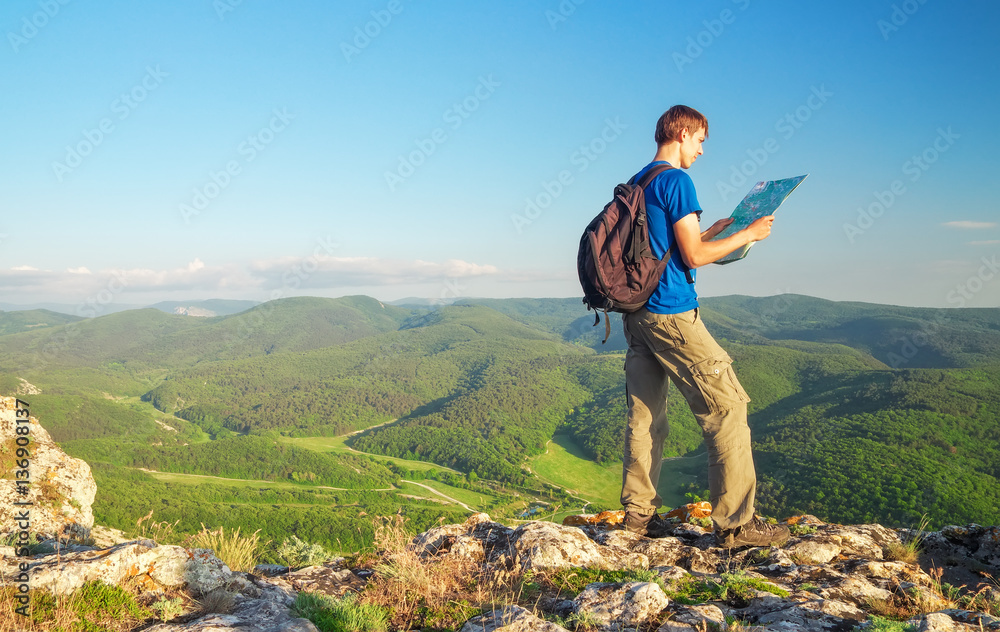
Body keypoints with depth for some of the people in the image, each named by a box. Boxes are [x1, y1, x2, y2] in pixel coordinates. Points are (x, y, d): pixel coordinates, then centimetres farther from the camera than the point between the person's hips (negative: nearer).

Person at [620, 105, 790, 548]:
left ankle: (638, 511, 15)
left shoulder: (636, 182, 18)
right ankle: (735, 522, -1)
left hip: (636, 310, 9)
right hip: (671, 312, -9)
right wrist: (747, 235, -1)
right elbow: (693, 256, -12)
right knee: (727, 407, -3)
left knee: (645, 415, 10)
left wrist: (711, 232, 26)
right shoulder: (676, 180, -9)